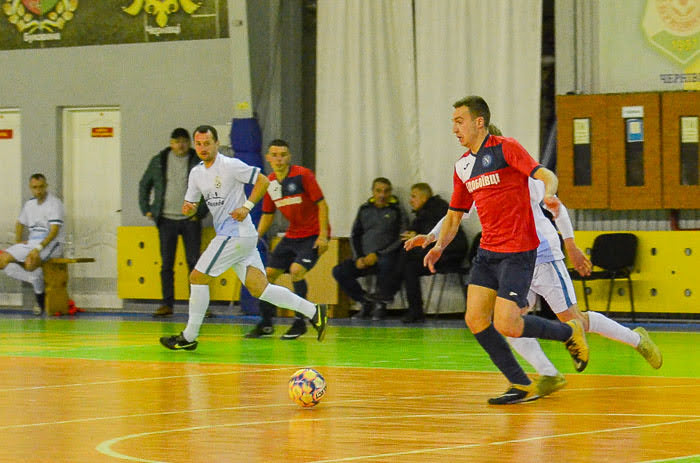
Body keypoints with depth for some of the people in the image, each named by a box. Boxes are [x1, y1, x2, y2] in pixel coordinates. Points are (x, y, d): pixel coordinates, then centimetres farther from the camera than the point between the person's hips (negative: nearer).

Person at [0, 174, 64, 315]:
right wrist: (18, 241, 14)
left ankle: (40, 298, -16)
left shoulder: (54, 203, -9)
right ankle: (35, 281, -13)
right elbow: (20, 223, 32)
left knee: (30, 261, -36)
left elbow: (54, 231, -19)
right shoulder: (29, 204, 14)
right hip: (31, 242, 7)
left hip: (50, 243, -7)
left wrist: (38, 249, -31)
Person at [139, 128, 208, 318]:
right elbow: (144, 184, 16)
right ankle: (167, 304, 5)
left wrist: (201, 212, -4)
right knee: (166, 264, 1)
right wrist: (146, 209, 8)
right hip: (166, 220, 2)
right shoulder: (159, 161, 6)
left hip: (190, 220, -1)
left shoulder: (199, 162, 1)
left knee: (194, 262, -4)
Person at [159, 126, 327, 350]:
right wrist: (188, 208, -3)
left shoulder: (230, 165, -9)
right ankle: (313, 311, 3)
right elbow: (190, 203, 20)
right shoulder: (196, 173, 15)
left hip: (236, 234, -8)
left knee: (198, 278, -4)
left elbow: (263, 181, -7)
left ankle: (189, 337, 5)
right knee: (258, 288, 1)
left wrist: (246, 207, -15)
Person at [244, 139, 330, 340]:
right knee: (268, 274, 3)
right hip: (292, 235, 7)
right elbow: (268, 215, 14)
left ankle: (300, 322, -11)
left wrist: (323, 235, -21)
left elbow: (322, 205, -14)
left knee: (296, 270, -25)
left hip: (313, 235, -7)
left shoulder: (303, 175, -16)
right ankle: (266, 324, 17)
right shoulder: (269, 183, 3)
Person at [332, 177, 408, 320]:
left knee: (385, 263, -40)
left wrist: (377, 255, -13)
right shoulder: (364, 209, 16)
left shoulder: (396, 211, 3)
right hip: (365, 258, 5)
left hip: (386, 256, -5)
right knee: (339, 271, -17)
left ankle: (381, 304, -18)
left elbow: (401, 240, -5)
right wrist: (358, 258, 0)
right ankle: (367, 301, -1)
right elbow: (355, 236, 17)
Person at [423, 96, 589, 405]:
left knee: (505, 325, -15)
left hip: (517, 251, -7)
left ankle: (569, 332, 11)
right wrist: (439, 245, 3)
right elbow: (454, 215, 21)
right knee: (475, 319, -4)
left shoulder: (506, 148, -7)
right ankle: (521, 386, 8)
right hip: (487, 252, 7)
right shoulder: (462, 167, 14)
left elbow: (546, 175, -16)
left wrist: (549, 194, -39)